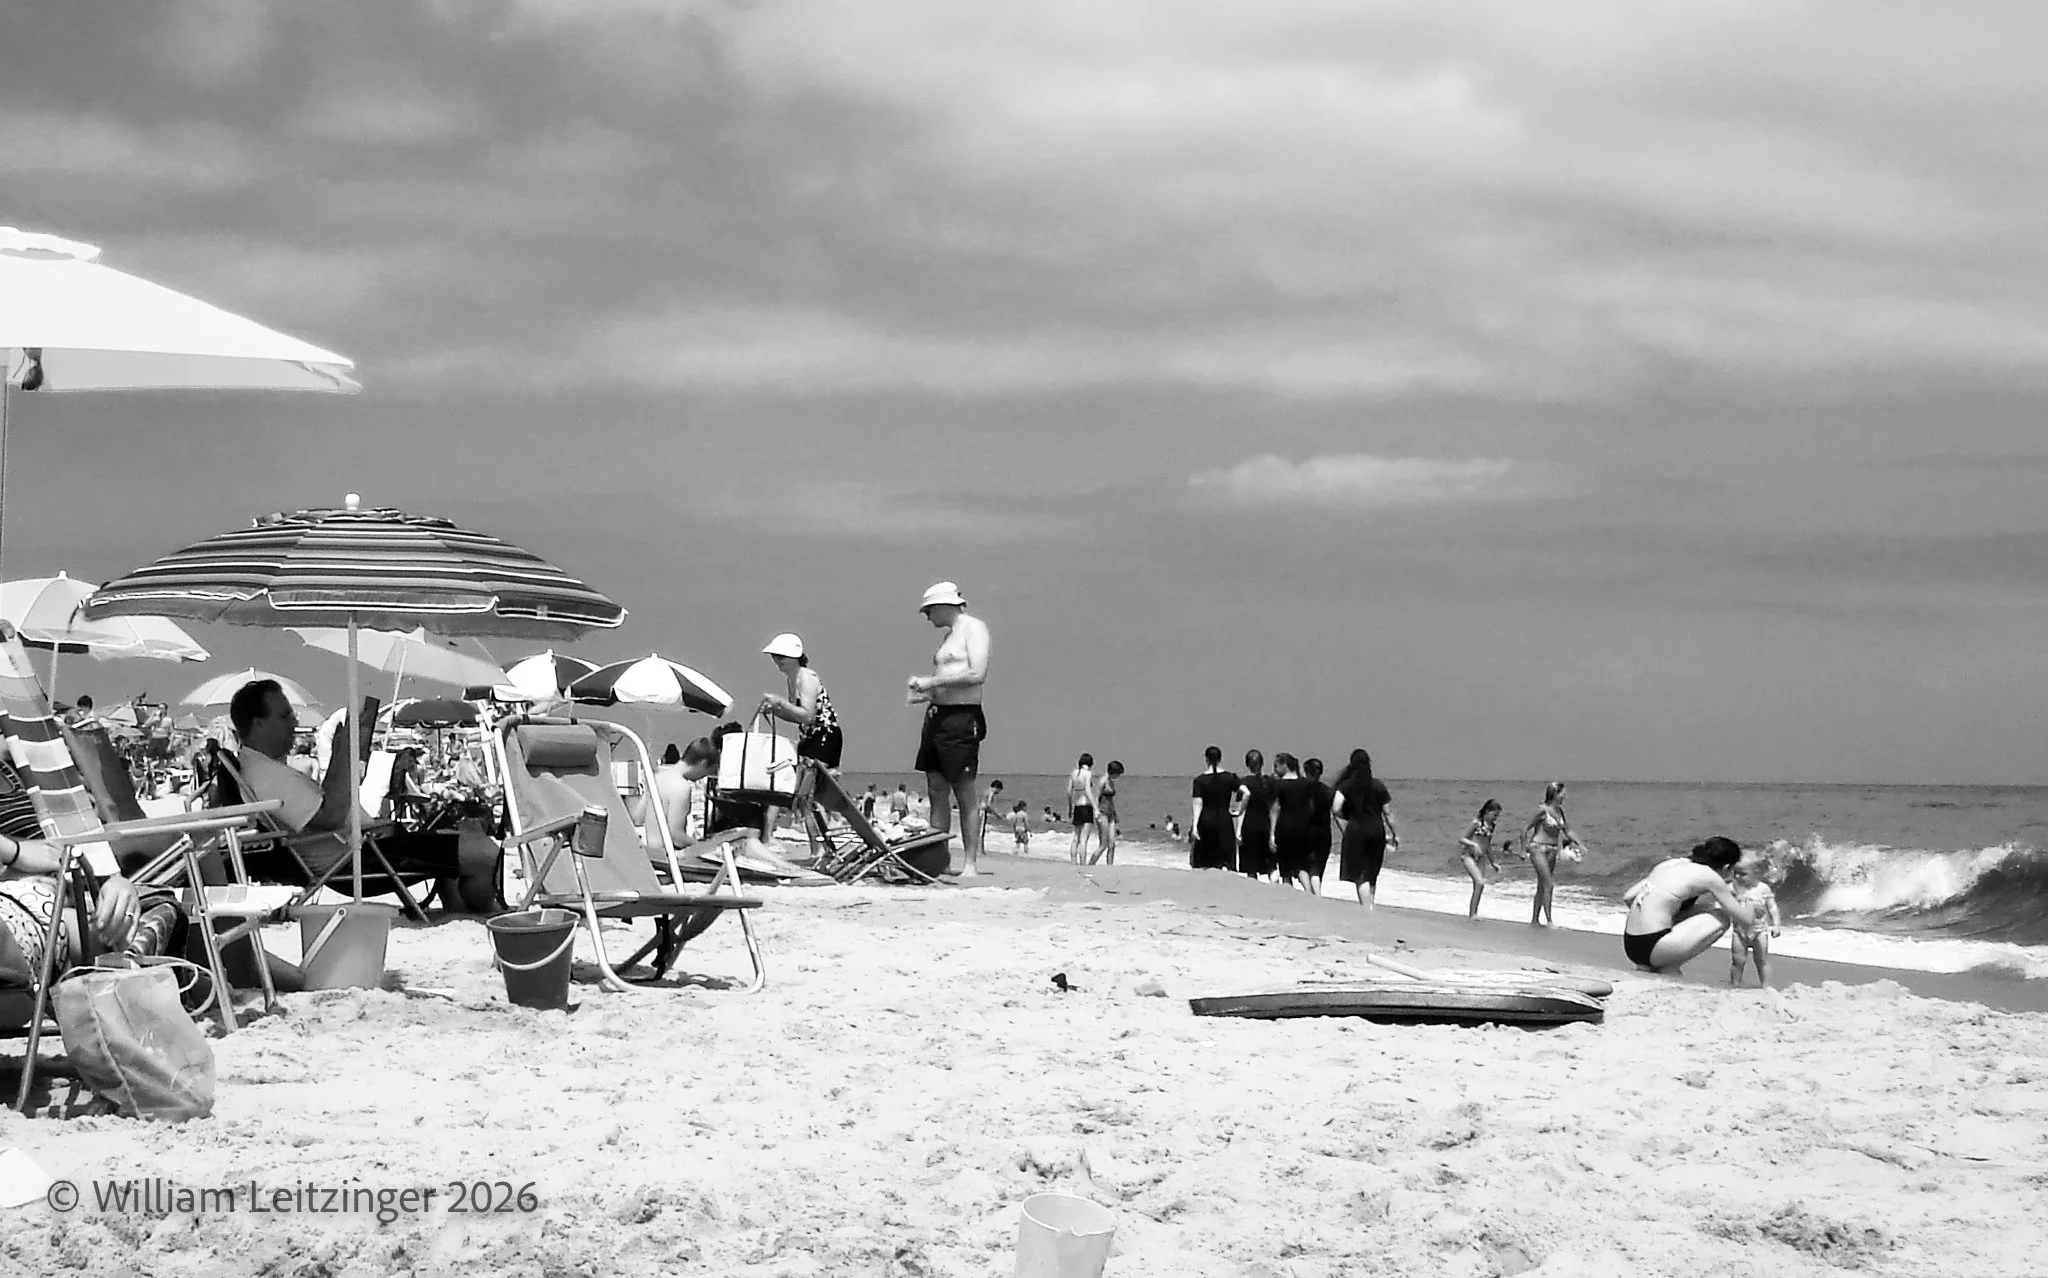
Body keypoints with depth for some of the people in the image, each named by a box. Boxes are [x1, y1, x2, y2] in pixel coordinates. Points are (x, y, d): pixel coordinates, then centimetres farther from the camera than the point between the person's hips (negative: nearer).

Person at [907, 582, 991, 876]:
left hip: (961, 718, -9)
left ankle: (971, 864, -7)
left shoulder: (973, 628, -6)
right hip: (936, 716, 9)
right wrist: (926, 693, 8)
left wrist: (932, 681, -13)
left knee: (965, 793, -8)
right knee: (936, 792, 6)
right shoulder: (949, 635, 21)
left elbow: (977, 674, -18)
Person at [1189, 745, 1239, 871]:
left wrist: (1194, 826, -13)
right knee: (1226, 863, -1)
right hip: (1224, 821, 0)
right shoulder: (1230, 778, -1)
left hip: (1205, 822, 0)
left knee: (1203, 865, 11)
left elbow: (1198, 804, -9)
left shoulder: (1200, 780, -3)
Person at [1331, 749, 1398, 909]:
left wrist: (1344, 826, -1)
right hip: (1377, 830, 3)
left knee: (1360, 875, -1)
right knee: (1372, 875, 16)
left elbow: (1336, 808, -14)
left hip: (1356, 830, -3)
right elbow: (1388, 813, 3)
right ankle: (1368, 906, 25)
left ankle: (1368, 909, -13)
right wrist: (1395, 834, 11)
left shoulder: (1347, 785, -3)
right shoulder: (1378, 785, 2)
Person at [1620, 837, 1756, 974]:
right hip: (1651, 949, -7)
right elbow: (1747, 920, 1)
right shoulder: (1709, 876, -3)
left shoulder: (1674, 863, 17)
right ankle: (1669, 968, 1)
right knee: (1722, 918, 6)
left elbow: (1627, 897, 16)